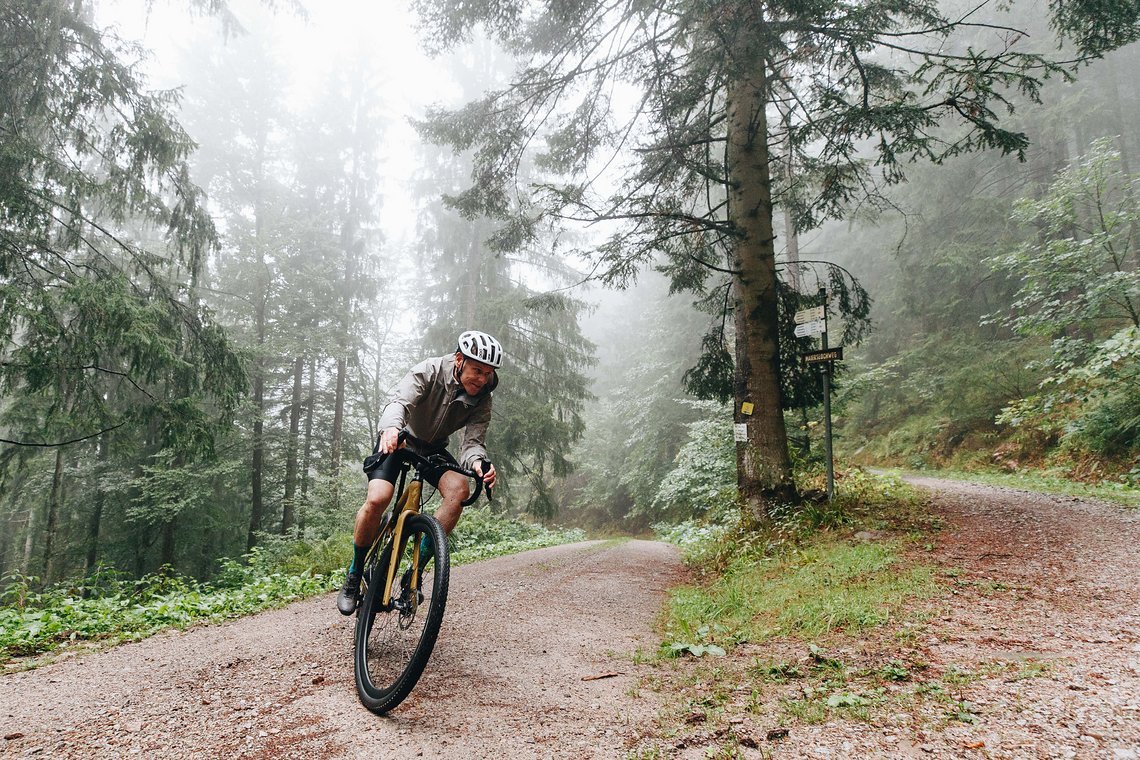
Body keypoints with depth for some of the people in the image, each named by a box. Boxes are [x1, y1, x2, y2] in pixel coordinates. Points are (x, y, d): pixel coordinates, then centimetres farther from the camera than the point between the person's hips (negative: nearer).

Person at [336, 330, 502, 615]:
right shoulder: (429, 371, -27)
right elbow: (399, 402, -41)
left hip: (433, 448, 3)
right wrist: (390, 427, -64)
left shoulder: (481, 399, -17)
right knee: (377, 499, -25)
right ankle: (353, 575, -1)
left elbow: (473, 440, -23)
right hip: (397, 440, -3)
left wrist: (478, 462, -48)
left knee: (459, 489, -25)